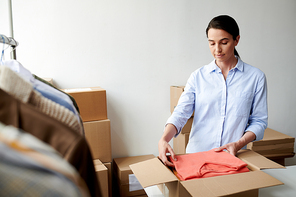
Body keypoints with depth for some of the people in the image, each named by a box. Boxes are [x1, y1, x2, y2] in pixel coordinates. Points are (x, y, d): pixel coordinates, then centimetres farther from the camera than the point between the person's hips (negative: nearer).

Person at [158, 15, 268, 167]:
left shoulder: (255, 77, 3)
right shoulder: (198, 76, 4)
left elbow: (259, 121, 4)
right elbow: (181, 113, -3)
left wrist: (238, 144, -13)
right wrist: (164, 139, -20)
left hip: (233, 156, 0)